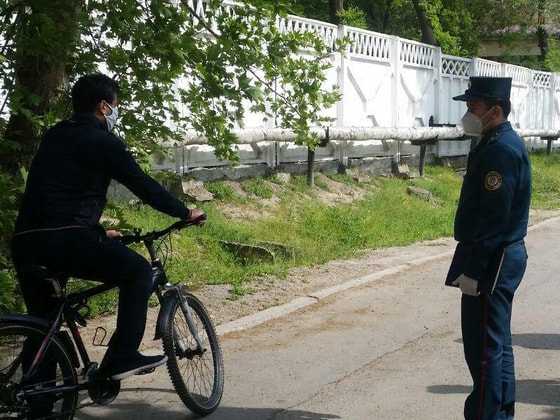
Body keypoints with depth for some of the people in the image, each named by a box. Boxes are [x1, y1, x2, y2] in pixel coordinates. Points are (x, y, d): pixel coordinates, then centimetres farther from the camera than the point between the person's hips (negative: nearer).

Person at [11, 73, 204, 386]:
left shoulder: (54, 137, 24)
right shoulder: (103, 141, 0)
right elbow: (144, 186, 2)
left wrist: (99, 232, 38)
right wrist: (186, 213, 15)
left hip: (25, 242, 8)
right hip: (64, 239, -8)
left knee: (41, 324, 20)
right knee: (138, 270, 5)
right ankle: (122, 358, 0)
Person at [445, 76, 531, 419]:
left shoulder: (500, 150, -18)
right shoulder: (498, 144, 14)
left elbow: (493, 217, -23)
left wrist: (472, 269, -21)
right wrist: (472, 262, 20)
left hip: (491, 262, -11)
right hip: (502, 258, 11)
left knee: (484, 349, -6)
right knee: (497, 344, 17)